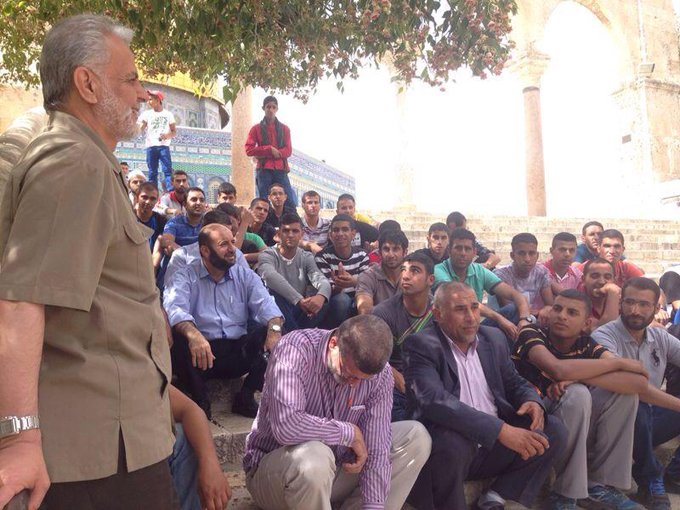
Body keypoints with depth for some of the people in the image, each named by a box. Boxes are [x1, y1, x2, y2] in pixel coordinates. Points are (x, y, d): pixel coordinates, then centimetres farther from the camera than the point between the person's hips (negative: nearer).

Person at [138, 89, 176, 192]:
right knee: (152, 172, 1)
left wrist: (168, 135, -12)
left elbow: (174, 132, 8)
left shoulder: (168, 114, 11)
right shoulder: (147, 113, 13)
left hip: (164, 146, -2)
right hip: (151, 146, 2)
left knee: (168, 170, -12)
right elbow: (140, 129, 6)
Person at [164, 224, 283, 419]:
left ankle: (245, 398, -7)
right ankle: (200, 402, -9)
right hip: (202, 352, -2)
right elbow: (174, 307, -17)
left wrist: (274, 328, -27)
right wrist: (193, 334, -39)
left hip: (239, 353, 3)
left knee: (266, 334, -23)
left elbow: (265, 304, -4)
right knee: (180, 342, -32)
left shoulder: (246, 276, 13)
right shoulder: (186, 277, 3)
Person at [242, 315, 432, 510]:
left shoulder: (380, 373, -12)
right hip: (273, 470, -4)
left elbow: (376, 450, -13)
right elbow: (286, 426, -38)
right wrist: (349, 432, -25)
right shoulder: (294, 349, -25)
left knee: (416, 437, -6)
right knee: (315, 457, -38)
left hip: (337, 472, 5)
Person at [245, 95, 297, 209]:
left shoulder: (284, 129, 14)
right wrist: (269, 149, -12)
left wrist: (264, 154, -8)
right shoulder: (256, 129, 12)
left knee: (290, 203, -9)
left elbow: (288, 151, 2)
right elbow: (249, 150, 1)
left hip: (280, 169, 1)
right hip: (264, 170, -1)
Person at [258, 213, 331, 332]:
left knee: (325, 301, -23)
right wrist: (298, 299, -44)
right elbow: (272, 277, -29)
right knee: (274, 292, -34)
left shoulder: (307, 257, 7)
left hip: (300, 310, 3)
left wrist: (321, 296, -39)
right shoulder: (268, 255, -5)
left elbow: (321, 280, -12)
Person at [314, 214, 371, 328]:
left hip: (356, 306, 2)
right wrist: (338, 286, -40)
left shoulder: (362, 255, 1)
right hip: (334, 305, -2)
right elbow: (328, 292, -14)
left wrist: (355, 282, -34)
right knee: (341, 299, -35)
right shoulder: (322, 257, -8)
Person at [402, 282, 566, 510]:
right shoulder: (420, 345, -12)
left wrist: (532, 401, -7)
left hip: (493, 447, 7)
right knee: (453, 441, -36)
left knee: (554, 429, -5)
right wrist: (500, 429, -33)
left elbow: (514, 383, 19)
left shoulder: (493, 338, 10)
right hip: (448, 445, -6)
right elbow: (434, 399, -27)